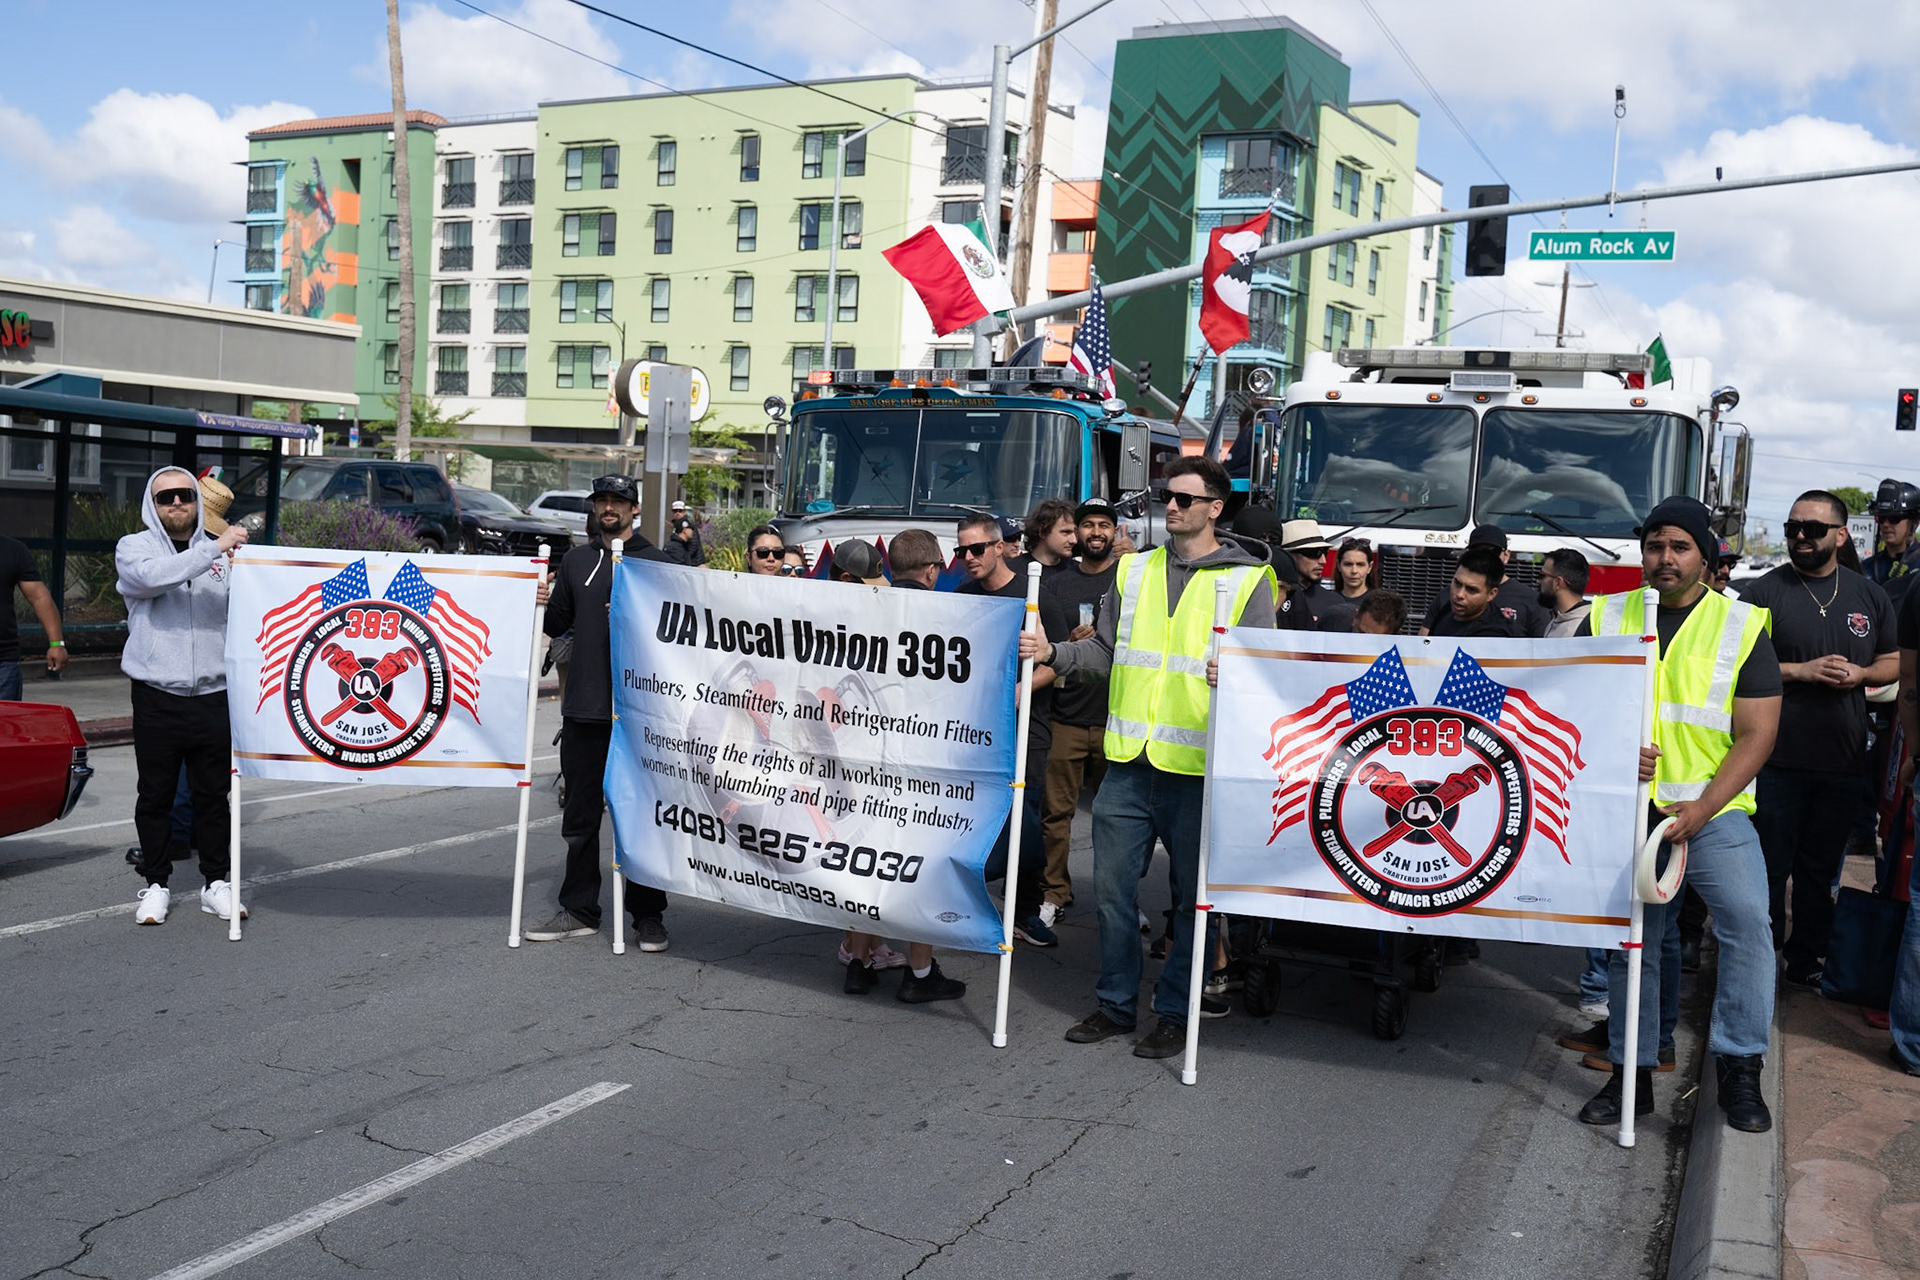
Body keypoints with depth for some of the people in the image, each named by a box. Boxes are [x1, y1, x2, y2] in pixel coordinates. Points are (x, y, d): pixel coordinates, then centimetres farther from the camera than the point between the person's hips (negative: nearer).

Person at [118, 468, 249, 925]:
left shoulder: (225, 551, 10)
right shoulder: (134, 547, 3)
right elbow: (152, 576, -21)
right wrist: (213, 549, -27)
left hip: (214, 695, 2)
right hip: (157, 697, -2)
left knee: (213, 793, 8)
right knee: (155, 795, 6)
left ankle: (216, 883, 19)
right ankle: (156, 884, 18)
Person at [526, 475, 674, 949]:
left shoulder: (655, 562, 2)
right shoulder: (576, 560, 15)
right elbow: (557, 624, 19)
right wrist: (541, 605, 0)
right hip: (583, 708, 4)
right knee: (580, 816, 11)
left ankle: (648, 914, 11)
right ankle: (579, 910, 22)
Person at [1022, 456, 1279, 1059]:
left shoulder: (1247, 579, 2)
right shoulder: (1135, 571, 15)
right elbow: (1106, 651, 18)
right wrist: (1053, 653, 3)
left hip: (1197, 765, -4)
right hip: (1129, 760, 4)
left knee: (1193, 895, 6)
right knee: (1113, 885, 9)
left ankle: (1175, 1011, 19)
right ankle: (1116, 1003, 23)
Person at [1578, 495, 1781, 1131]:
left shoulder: (1742, 625, 1)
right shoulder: (1607, 618, 7)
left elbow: (1756, 733, -4)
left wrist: (1703, 809, -15)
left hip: (1713, 807, -2)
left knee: (1747, 919, -19)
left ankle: (1739, 1068, -5)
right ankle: (1631, 1073, 20)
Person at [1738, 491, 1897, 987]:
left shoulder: (1868, 596, 9)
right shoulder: (1765, 591, -4)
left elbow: (1893, 662, 15)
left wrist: (1861, 674, -6)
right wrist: (1801, 671, -18)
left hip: (1844, 761, 4)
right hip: (1778, 758, -4)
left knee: (1820, 870, 15)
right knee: (1770, 867, 3)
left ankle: (1805, 960, 28)